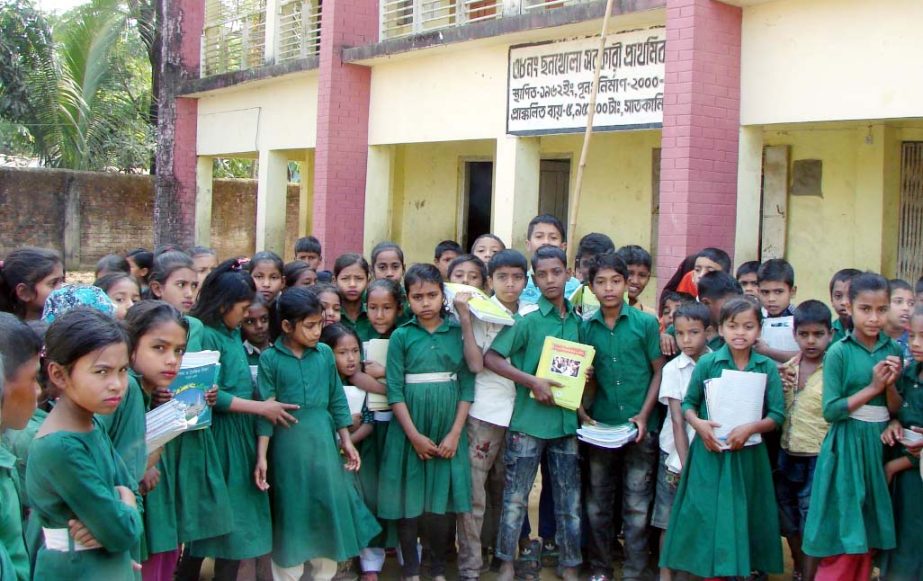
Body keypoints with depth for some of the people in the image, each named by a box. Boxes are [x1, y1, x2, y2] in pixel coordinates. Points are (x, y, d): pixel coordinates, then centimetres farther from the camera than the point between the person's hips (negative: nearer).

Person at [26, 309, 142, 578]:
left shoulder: (92, 427, -1)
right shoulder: (60, 448, -26)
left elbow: (131, 491, 2)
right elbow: (124, 534, -26)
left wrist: (105, 522, -17)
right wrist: (127, 507, -6)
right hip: (75, 571, -8)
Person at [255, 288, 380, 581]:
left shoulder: (325, 353, 3)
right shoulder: (270, 358, -6)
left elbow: (337, 400, 9)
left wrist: (346, 441, 7)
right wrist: (261, 457, -9)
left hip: (323, 441, 3)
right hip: (288, 445, -3)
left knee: (328, 511, 9)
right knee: (290, 516, 6)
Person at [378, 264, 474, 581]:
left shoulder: (458, 332, 3)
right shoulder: (401, 336, -1)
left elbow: (467, 384, 1)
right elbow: (395, 389, -5)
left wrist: (455, 433, -6)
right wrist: (414, 435, -11)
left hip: (448, 428, 1)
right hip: (410, 429, -1)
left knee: (443, 500, 5)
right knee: (409, 498, 4)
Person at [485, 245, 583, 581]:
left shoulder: (578, 322, 8)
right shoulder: (527, 320, -7)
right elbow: (491, 358, -13)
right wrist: (532, 381, -19)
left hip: (566, 421, 4)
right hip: (529, 420, -4)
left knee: (569, 500, 10)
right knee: (516, 497, 4)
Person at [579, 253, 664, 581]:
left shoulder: (646, 323, -4)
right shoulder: (587, 328, 3)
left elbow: (659, 371, -1)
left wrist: (644, 415, -9)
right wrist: (582, 410, -6)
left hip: (639, 428, -2)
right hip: (600, 427, 3)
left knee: (636, 507, 3)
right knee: (597, 505, 11)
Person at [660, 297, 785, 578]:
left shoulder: (767, 368, 0)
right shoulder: (707, 363, -2)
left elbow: (777, 415, -1)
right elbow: (688, 404, 5)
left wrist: (751, 428, -17)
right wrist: (698, 424, -14)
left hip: (748, 457, 1)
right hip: (710, 454, -1)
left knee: (745, 519, 7)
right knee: (709, 517, 2)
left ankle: (745, 568, 21)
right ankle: (714, 571, 14)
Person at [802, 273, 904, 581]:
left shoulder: (893, 350, 5)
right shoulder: (839, 352, -8)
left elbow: (896, 410, 7)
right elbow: (831, 410, -12)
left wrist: (890, 384, -12)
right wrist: (872, 387, -13)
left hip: (878, 447, 4)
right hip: (846, 448, -4)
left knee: (868, 538, 10)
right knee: (843, 540, -1)